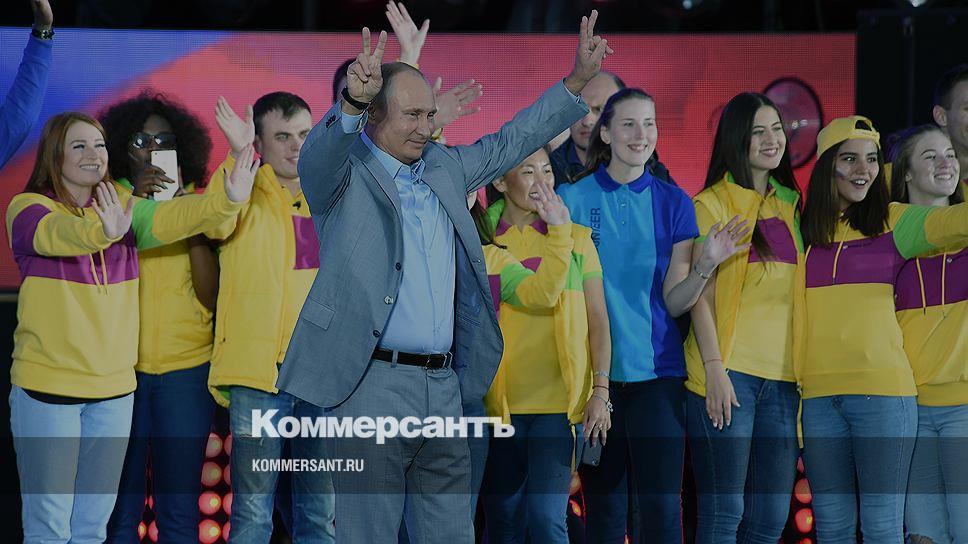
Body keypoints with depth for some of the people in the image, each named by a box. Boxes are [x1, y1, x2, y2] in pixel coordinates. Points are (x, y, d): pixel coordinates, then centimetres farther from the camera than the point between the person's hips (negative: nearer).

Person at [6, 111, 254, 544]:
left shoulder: (125, 208, 7)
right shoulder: (28, 209, -5)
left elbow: (169, 217, -13)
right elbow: (58, 233, -28)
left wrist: (228, 200, -34)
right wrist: (102, 230, -51)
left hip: (114, 387, 4)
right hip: (47, 384, -4)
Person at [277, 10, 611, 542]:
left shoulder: (443, 167, 17)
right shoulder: (344, 172, -2)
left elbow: (510, 142, 26)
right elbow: (319, 154, -24)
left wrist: (577, 79, 21)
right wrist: (352, 103, -44)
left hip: (443, 387, 7)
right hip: (371, 384, -6)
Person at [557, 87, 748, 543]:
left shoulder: (673, 202, 6)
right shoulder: (573, 198, 1)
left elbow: (674, 302, 2)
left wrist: (705, 266, -16)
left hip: (656, 370, 1)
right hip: (594, 371, -1)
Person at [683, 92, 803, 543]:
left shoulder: (791, 205, 16)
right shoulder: (712, 205, 0)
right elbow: (700, 294, -5)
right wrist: (714, 367, -14)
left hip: (783, 374, 5)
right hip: (729, 372, -5)